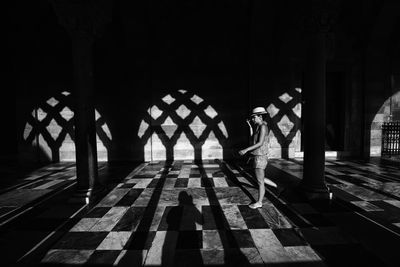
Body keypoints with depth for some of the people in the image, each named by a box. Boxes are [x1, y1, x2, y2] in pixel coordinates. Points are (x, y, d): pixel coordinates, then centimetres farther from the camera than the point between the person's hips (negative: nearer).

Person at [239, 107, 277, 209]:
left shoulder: (263, 126, -16)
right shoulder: (258, 127, 11)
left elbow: (260, 143, -23)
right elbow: (253, 139, 14)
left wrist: (246, 150, -25)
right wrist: (250, 126, 11)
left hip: (260, 157, -10)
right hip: (256, 157, 10)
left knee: (260, 182, 5)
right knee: (261, 179, 23)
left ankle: (259, 202, 20)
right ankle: (278, 188, 38)